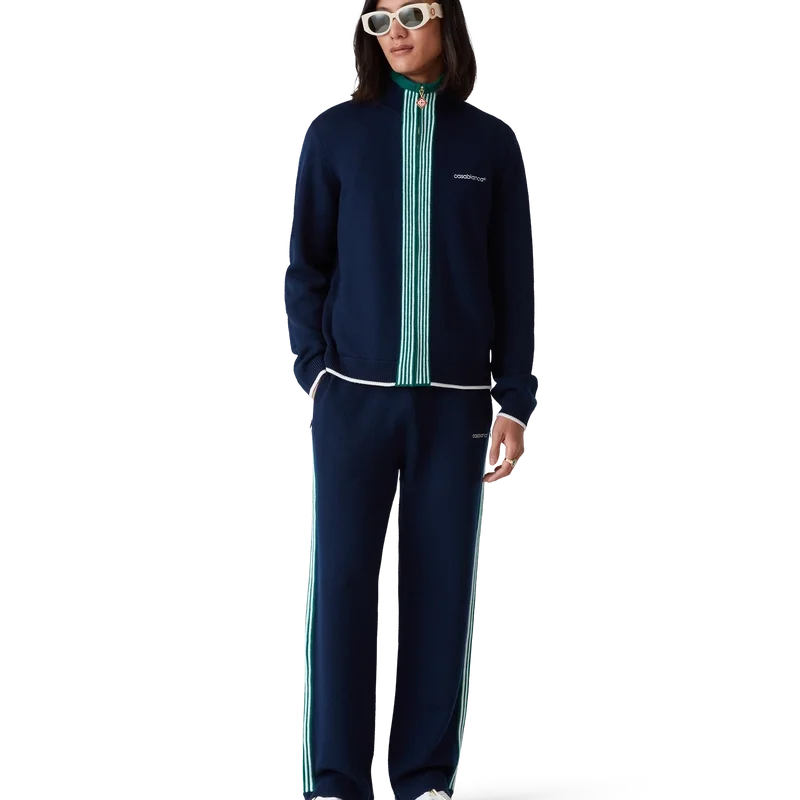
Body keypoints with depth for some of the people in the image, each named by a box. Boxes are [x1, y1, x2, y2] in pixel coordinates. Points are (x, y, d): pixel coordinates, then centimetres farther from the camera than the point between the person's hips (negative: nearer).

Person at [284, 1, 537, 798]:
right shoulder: (336, 132, 4)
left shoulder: (490, 142, 5)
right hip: (355, 395, 0)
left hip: (456, 401, 1)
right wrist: (314, 371, -5)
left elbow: (514, 282, 5)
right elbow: (305, 262, 6)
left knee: (441, 584, 2)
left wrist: (514, 403, 0)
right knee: (343, 581, -2)